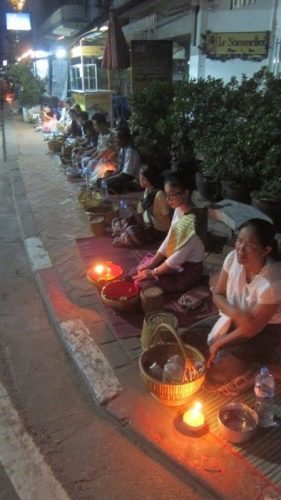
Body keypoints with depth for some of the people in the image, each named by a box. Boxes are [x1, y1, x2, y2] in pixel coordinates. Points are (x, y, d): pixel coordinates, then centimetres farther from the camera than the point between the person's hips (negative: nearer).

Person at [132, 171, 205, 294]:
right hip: (174, 261, 8)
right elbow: (168, 241, 5)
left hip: (188, 271, -8)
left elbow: (179, 257, -25)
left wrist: (153, 272, -15)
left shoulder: (193, 222, -28)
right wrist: (151, 264, -2)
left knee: (144, 282, -12)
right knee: (138, 272, 6)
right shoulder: (178, 211, -1)